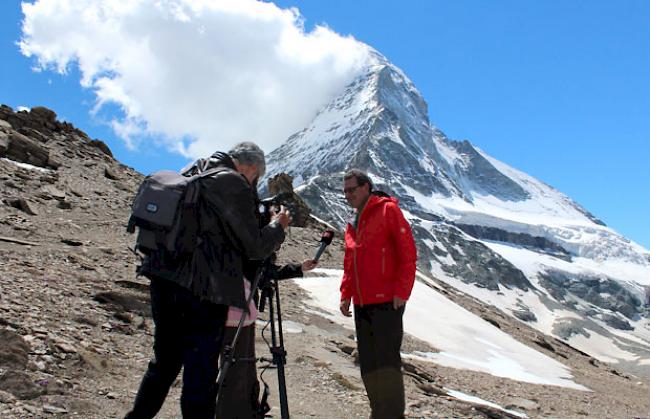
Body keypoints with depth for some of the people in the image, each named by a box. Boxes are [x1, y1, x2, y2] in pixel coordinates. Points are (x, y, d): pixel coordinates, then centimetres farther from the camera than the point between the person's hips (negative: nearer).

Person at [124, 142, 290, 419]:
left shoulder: (190, 174, 14)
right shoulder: (233, 183, -10)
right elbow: (254, 247, -8)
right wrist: (278, 226, 8)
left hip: (163, 280, 8)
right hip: (204, 289, -8)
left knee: (164, 362, 23)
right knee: (200, 374, 0)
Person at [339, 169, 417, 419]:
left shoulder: (388, 210, -4)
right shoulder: (352, 224, 18)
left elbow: (408, 253, -10)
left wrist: (401, 292, -15)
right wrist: (345, 294, 11)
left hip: (387, 302, -7)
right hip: (361, 304, 8)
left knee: (386, 360, -7)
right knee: (368, 362, 11)